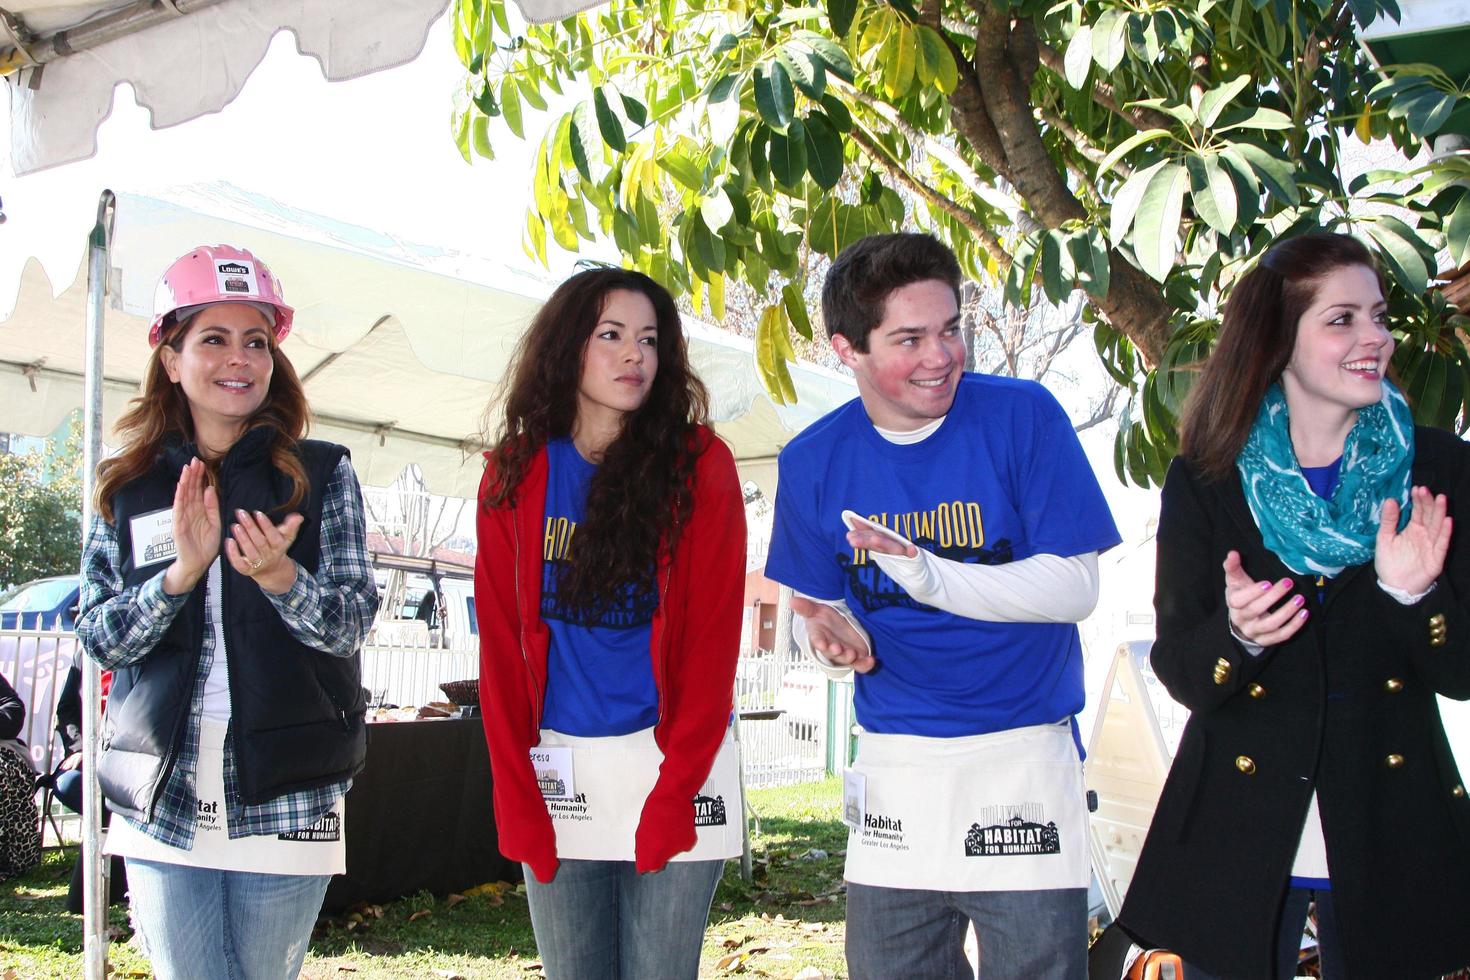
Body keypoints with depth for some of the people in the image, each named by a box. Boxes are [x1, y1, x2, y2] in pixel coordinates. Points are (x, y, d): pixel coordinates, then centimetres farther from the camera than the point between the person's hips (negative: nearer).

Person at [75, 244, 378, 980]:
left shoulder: (321, 475, 1)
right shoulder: (126, 489, 7)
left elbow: (351, 623, -5)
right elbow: (99, 639, 1)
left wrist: (279, 576, -25)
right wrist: (181, 573, -17)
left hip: (285, 803, -1)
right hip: (162, 807, 1)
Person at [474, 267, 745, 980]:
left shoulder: (700, 465, -2)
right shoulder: (513, 475, 5)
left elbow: (714, 634, -6)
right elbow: (501, 645, 3)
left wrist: (677, 786, -14)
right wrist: (517, 799, -5)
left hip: (676, 764, -2)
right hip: (556, 770, 2)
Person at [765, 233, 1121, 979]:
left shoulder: (1022, 416, -9)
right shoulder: (813, 461, 0)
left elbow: (1074, 586, -12)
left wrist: (933, 578, -26)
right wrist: (835, 637, -14)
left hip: (1023, 756, -3)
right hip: (893, 765, 3)